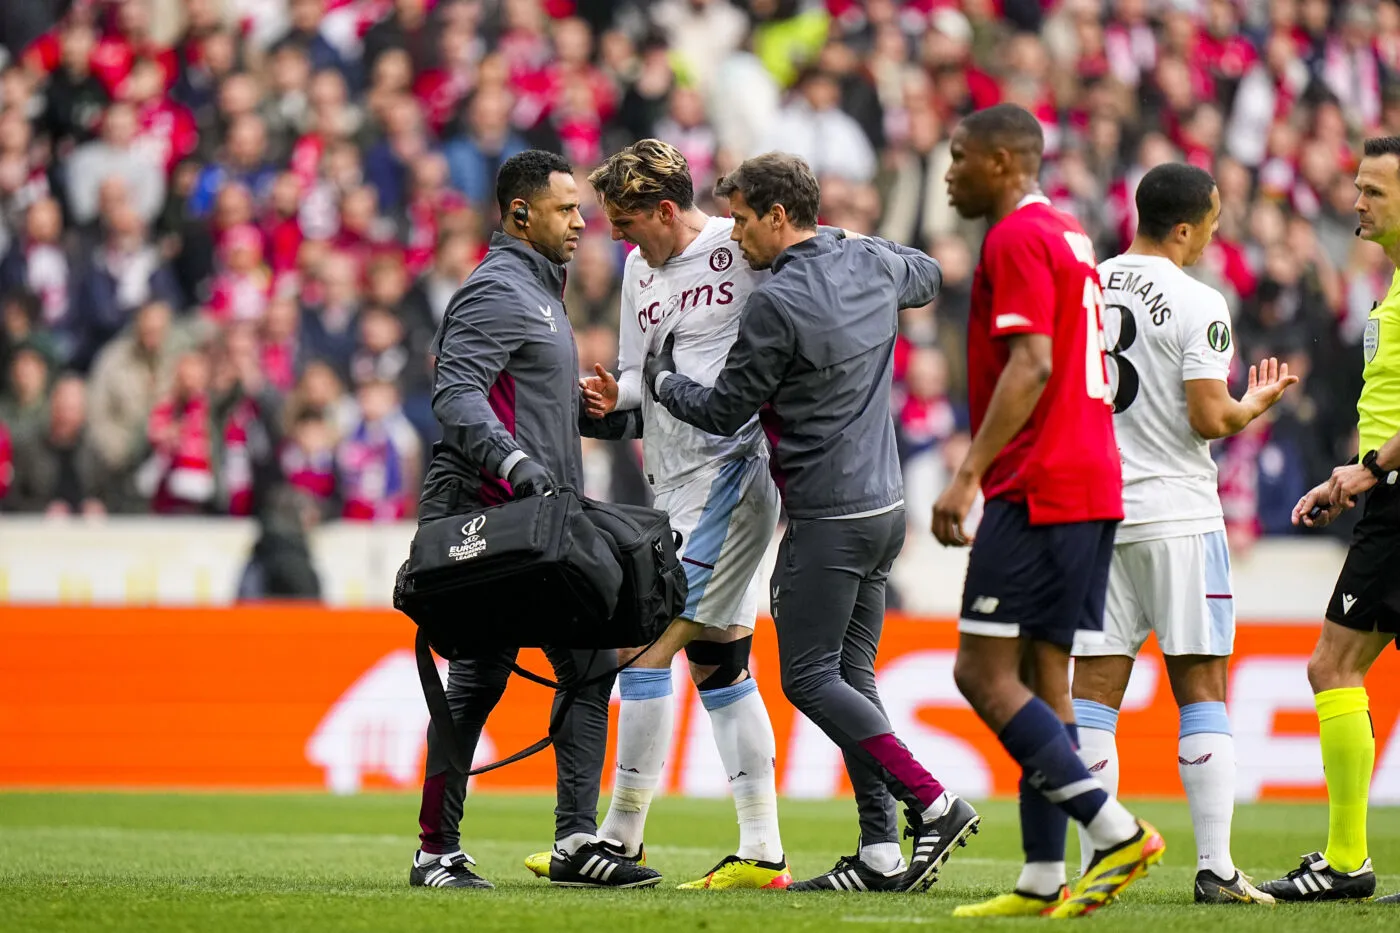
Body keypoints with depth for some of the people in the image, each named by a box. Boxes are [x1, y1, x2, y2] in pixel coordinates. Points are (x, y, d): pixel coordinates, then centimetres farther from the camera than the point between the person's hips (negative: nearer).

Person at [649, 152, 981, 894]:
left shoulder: (776, 303, -16)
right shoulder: (872, 264, 7)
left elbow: (725, 412, -7)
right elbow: (928, 277, 32)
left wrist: (662, 381, 11)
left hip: (827, 518, -8)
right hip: (884, 504, 9)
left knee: (809, 679, -3)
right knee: (850, 677, 10)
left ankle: (932, 805, -11)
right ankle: (881, 853, 5)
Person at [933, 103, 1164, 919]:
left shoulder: (1018, 240, -10)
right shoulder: (1071, 238, 20)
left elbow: (1032, 368, -20)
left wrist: (968, 476, -22)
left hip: (1037, 487, -10)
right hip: (1094, 486, 10)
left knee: (984, 672, -9)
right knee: (1043, 680, 8)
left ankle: (1118, 833, -16)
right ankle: (1044, 881, 6)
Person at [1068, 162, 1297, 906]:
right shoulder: (1197, 304, -11)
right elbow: (1211, 419, -14)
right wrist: (1257, 403, 6)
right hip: (1177, 515, -4)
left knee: (1094, 689, 4)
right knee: (1200, 690, 1)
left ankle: (1093, 863, -2)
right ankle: (1216, 868, -2)